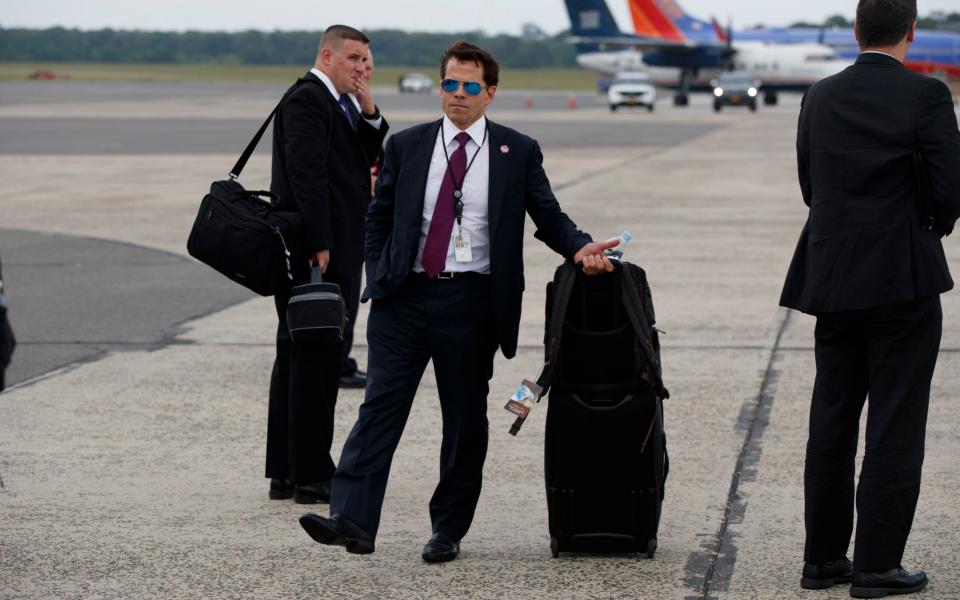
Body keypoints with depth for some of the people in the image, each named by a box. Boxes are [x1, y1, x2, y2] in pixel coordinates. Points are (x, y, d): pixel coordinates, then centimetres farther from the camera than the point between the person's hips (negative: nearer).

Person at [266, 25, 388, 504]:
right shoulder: (306, 100, -13)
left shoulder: (340, 104, 17)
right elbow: (306, 173, -20)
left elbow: (372, 158, 16)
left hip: (334, 248, 11)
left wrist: (368, 111, 0)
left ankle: (285, 473, 18)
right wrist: (319, 245, -23)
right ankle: (311, 477, -4)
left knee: (299, 356, 12)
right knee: (315, 358, -7)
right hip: (318, 249, -11)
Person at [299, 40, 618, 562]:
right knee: (381, 403, -9)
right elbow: (378, 219, 15)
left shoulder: (518, 153, 5)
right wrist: (379, 278, 3)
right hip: (404, 297, 1)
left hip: (471, 302, -1)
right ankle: (352, 520, -16)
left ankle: (448, 531, 15)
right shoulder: (405, 146, 10)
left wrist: (580, 248, -12)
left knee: (465, 418, 5)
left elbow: (549, 218, 7)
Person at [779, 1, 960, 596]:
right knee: (895, 429, 1)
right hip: (904, 279, -5)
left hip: (833, 279, 5)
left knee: (831, 424, 12)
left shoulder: (820, 98, 5)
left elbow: (811, 188, 11)